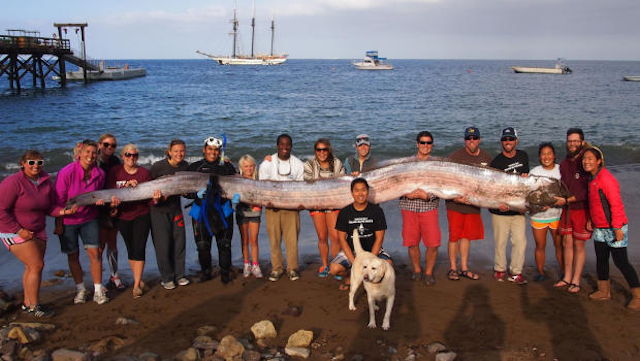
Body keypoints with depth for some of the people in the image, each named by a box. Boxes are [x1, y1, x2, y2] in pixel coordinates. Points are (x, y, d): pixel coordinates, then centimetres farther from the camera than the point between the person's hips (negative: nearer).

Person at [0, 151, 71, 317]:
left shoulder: (46, 181, 2)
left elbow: (49, 208, 7)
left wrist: (63, 211, -14)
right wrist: (19, 230, -19)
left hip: (37, 231, 7)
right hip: (15, 231, -7)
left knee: (32, 267, 10)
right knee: (36, 265, -10)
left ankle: (27, 303, 24)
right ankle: (34, 307, 1)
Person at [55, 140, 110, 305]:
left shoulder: (99, 173, -8)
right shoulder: (66, 172, -19)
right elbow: (59, 200, -12)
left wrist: (100, 200, -11)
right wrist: (59, 223, -11)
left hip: (89, 218, 2)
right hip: (68, 220, -2)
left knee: (94, 253, -4)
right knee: (73, 255, 8)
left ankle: (98, 290, 7)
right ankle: (80, 289, 25)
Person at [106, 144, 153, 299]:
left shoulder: (144, 172, 0)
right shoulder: (115, 172, 0)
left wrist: (154, 198, -24)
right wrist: (126, 185, -21)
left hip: (142, 215, -1)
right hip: (123, 216, 1)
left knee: (139, 248, -8)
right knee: (130, 249, 10)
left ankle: (136, 285, -3)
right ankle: (138, 279, 25)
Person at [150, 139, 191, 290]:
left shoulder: (185, 166, -2)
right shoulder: (158, 166, -16)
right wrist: (155, 197, -22)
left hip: (175, 208, 4)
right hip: (158, 209, -4)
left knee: (179, 241, 6)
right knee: (163, 244, -3)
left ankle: (179, 275, 21)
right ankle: (166, 278, 12)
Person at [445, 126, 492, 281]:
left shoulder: (486, 157, 6)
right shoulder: (455, 156, -8)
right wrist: (454, 197, -21)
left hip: (474, 204, 4)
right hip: (456, 204, -4)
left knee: (467, 236, 12)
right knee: (454, 236, 1)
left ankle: (464, 268, 22)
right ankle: (453, 268, 13)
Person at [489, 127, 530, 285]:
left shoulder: (523, 156, 8)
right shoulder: (496, 162, -5)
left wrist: (526, 177, -2)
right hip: (500, 210, -3)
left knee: (520, 241, 1)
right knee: (500, 242, 4)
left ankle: (516, 272, 14)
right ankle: (500, 269, 22)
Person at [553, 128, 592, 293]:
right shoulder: (564, 163, 9)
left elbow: (588, 191, -18)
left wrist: (567, 200, -19)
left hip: (582, 209, -6)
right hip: (567, 209, 6)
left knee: (578, 245, 3)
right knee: (567, 242, 11)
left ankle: (576, 281, 12)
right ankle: (567, 277, 22)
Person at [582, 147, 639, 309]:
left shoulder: (606, 178, -19)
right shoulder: (592, 178, 10)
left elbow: (616, 204, -21)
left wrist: (617, 228, -22)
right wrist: (590, 219, 16)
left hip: (614, 228, -9)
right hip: (600, 228, 9)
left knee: (621, 261, -3)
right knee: (601, 259, 14)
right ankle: (604, 291, 26)